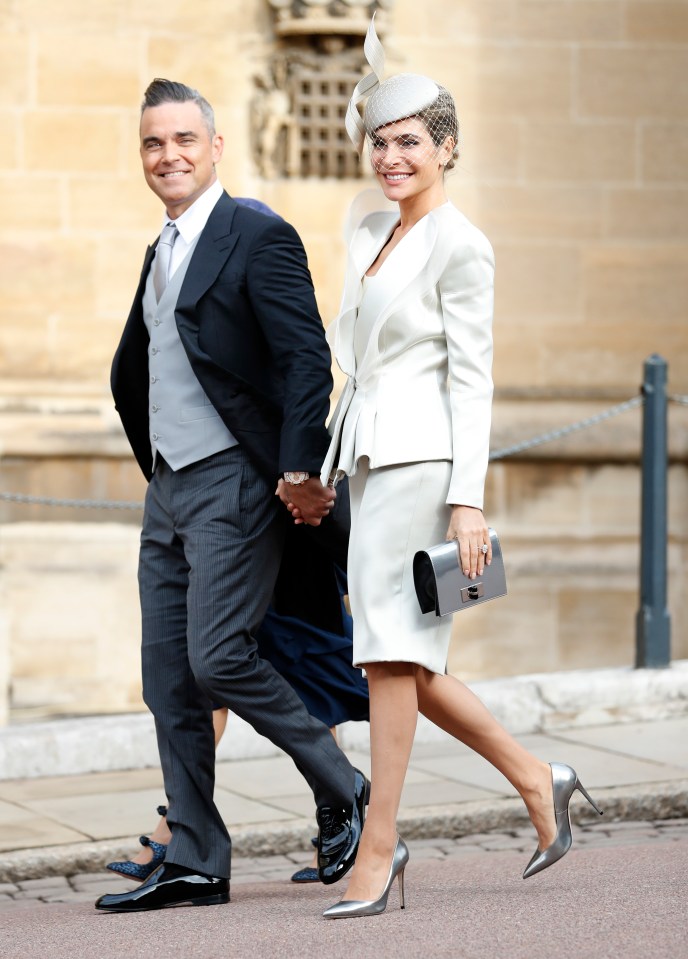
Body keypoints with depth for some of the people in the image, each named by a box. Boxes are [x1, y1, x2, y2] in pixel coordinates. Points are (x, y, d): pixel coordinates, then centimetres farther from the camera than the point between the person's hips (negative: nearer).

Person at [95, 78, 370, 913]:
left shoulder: (259, 239, -7)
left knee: (218, 657, -16)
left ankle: (344, 795, 3)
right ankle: (193, 864, 8)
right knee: (167, 680, 4)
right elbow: (130, 375, 31)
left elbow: (307, 359, -17)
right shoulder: (162, 254, 18)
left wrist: (300, 469, -25)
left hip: (236, 485, -8)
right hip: (169, 492, 8)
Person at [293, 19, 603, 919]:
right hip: (368, 457, 9)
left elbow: (471, 380, -11)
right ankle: (536, 780, 20)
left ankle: (378, 847, -8)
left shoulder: (460, 247, -7)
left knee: (392, 650, -10)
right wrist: (321, 470, 20)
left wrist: (468, 500, -17)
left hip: (421, 457, -8)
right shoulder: (372, 234, 17)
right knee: (402, 662, 7)